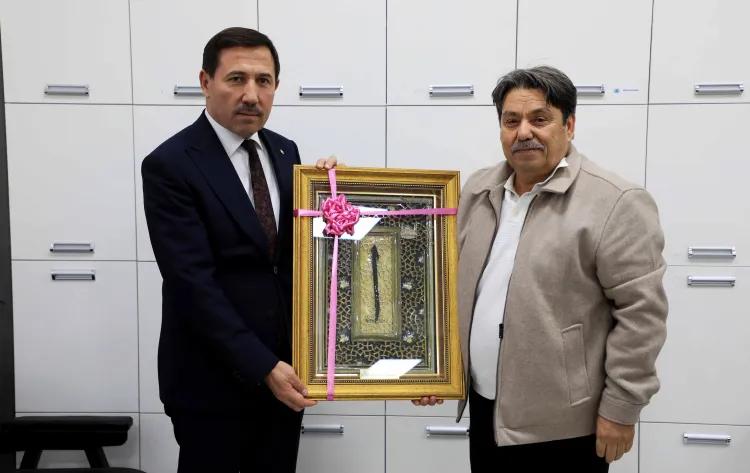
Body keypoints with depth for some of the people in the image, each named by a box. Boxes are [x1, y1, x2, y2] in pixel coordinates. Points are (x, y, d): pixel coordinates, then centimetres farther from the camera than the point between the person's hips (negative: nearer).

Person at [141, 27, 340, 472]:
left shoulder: (284, 151, 6)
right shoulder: (170, 165, -13)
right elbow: (193, 283, -19)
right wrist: (262, 367, -20)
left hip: (285, 366, 6)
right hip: (213, 378, -5)